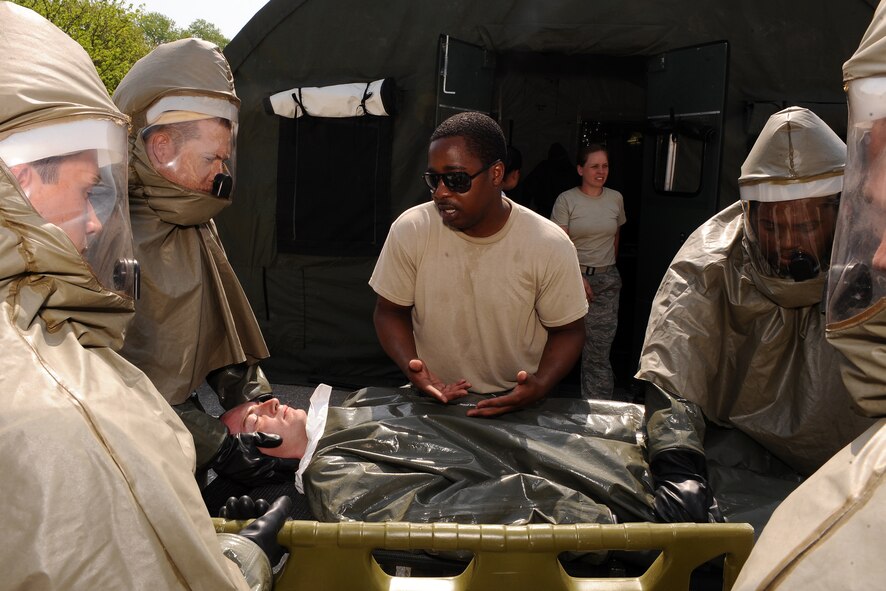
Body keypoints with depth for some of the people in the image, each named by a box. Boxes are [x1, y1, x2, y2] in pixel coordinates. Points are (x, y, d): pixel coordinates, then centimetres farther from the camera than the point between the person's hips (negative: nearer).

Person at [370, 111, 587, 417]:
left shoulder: (551, 246, -10)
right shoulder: (409, 229, -8)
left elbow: (567, 330, 0)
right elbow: (390, 311, 3)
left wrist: (540, 385, -18)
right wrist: (411, 366, -15)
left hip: (517, 403, 0)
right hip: (433, 397, 1)